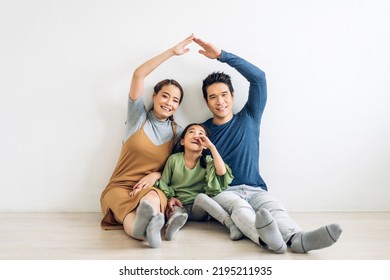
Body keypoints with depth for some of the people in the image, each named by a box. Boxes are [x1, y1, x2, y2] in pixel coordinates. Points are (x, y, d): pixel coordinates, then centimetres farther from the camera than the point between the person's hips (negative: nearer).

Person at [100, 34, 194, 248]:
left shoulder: (177, 132, 9)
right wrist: (171, 52, -6)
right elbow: (138, 74, -7)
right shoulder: (138, 116, 4)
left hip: (152, 187, 1)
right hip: (120, 186, 0)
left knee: (151, 200, -41)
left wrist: (155, 175, -12)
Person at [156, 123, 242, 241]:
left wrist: (211, 146, -17)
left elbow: (222, 172, -20)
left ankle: (230, 223, -43)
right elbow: (163, 183, 8)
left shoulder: (207, 161, 1)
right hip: (179, 205, 0)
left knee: (201, 196, -33)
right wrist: (170, 198, -11)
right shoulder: (174, 159, 0)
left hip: (199, 207, 0)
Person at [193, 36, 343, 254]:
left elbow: (258, 77, 4)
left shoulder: (248, 119, 14)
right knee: (238, 205, -37)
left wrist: (222, 55, 1)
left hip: (254, 189, 2)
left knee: (273, 205, -33)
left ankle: (297, 238, -62)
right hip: (220, 192, -2)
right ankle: (268, 239, -67)